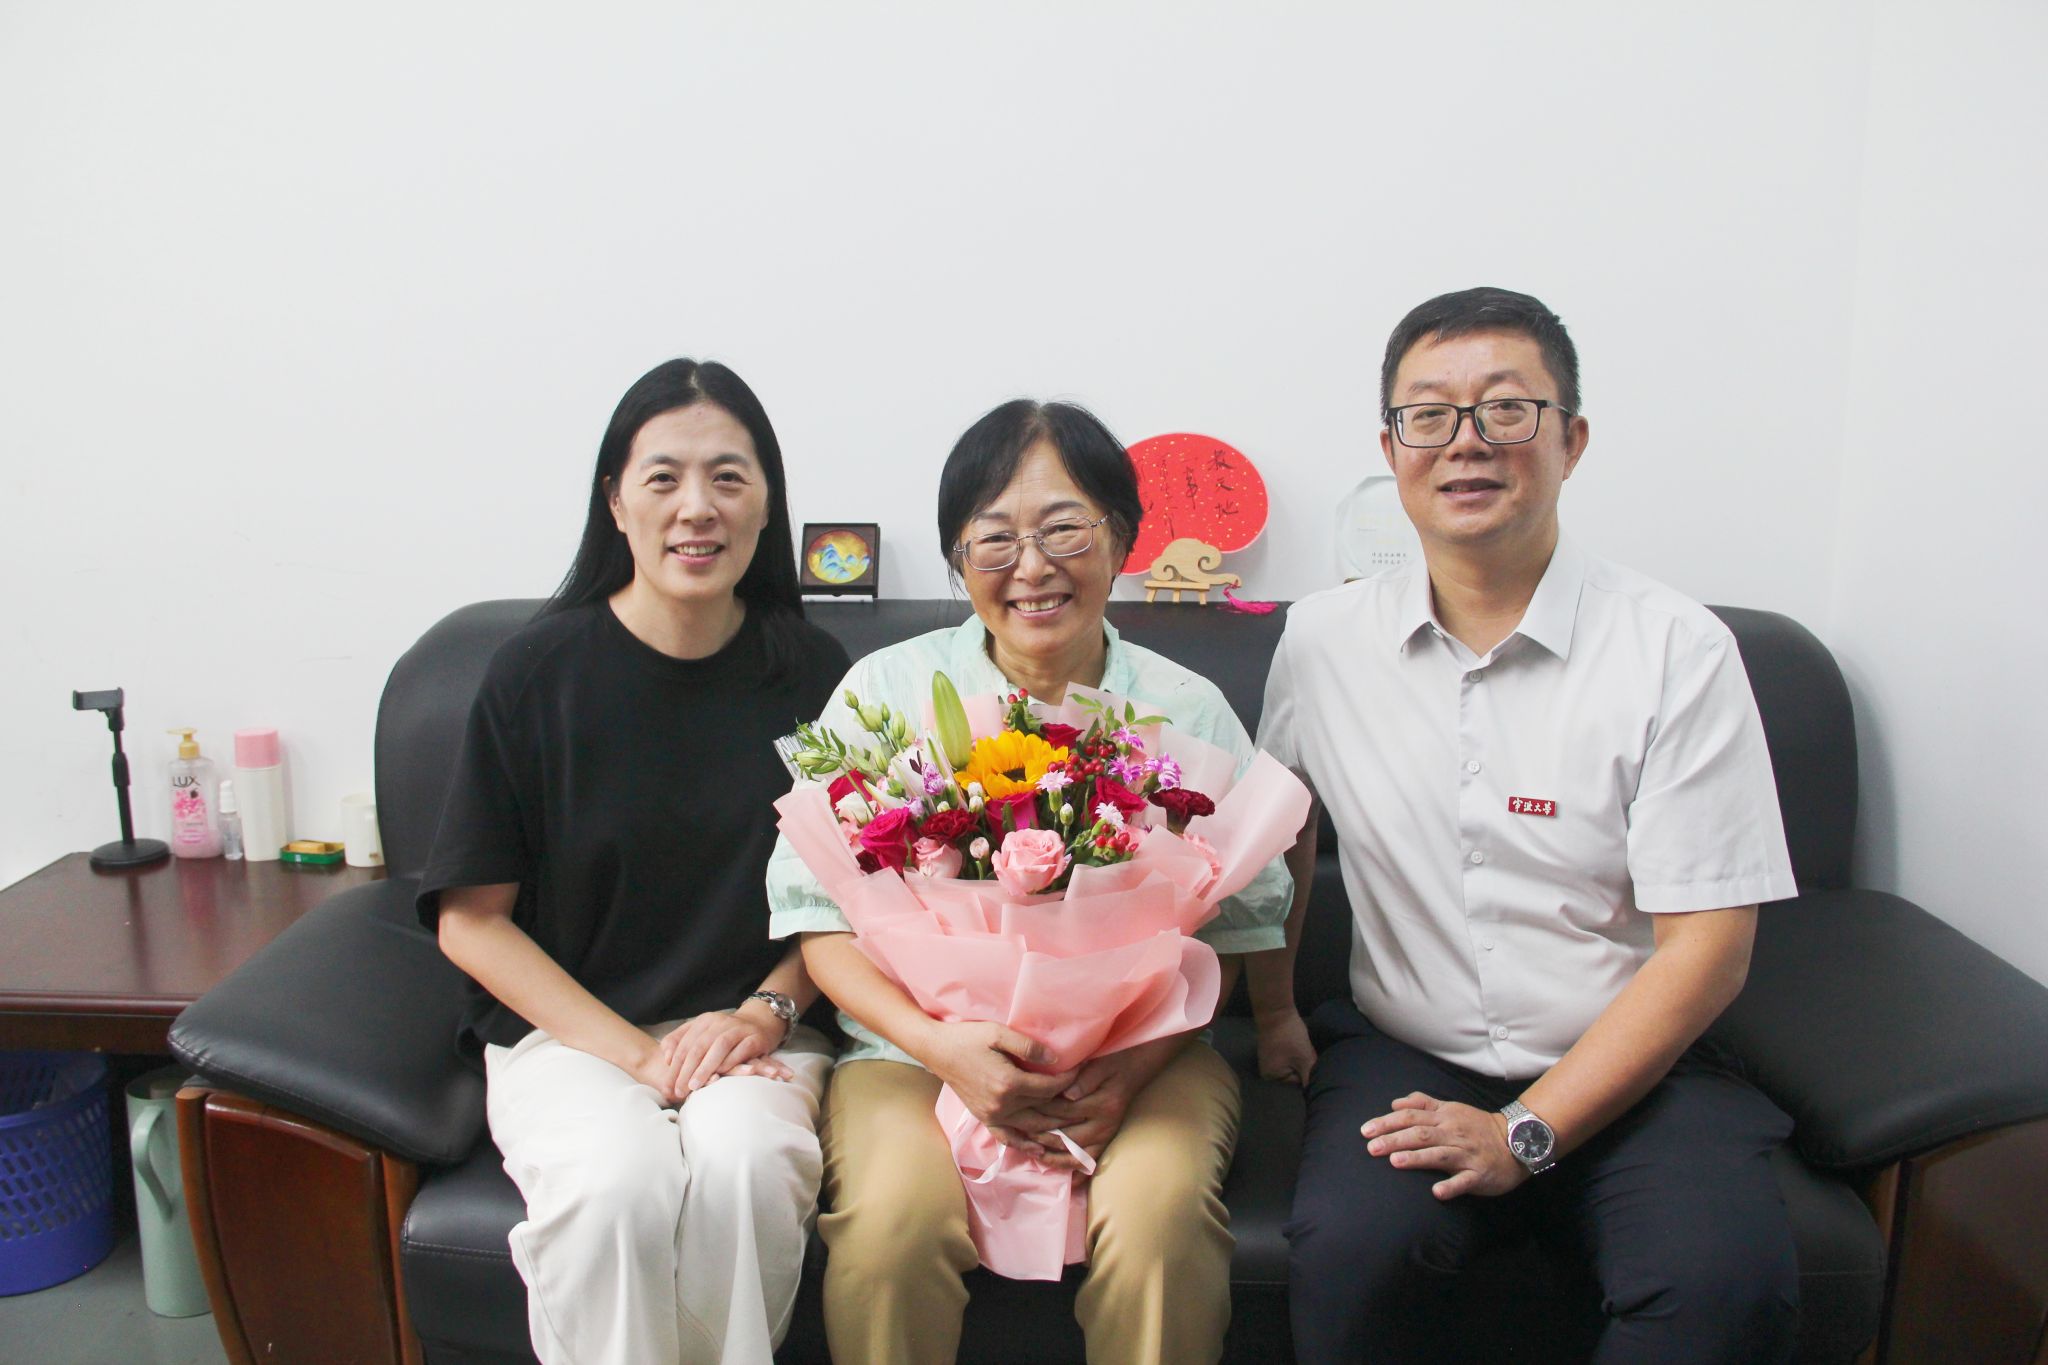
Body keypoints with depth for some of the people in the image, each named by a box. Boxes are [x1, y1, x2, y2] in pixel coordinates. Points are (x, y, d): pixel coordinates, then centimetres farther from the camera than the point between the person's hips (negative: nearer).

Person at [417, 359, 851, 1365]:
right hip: (567, 1025, -1)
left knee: (744, 1166, -30)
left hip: (753, 1026, 1)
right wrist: (632, 1053, -11)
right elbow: (471, 918, -1)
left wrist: (766, 1010, -9)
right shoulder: (540, 670, -3)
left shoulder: (808, 674, 2)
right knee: (620, 1183, -31)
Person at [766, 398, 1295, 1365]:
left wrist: (1138, 1060, -13)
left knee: (1160, 1221, -28)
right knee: (891, 1223, -28)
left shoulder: (1187, 711, 4)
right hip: (919, 1048, 0)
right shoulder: (884, 690, 2)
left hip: (1139, 1052, 1)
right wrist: (943, 1045, -15)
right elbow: (822, 917, 1)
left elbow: (1231, 931, 5)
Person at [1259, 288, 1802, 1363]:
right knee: (1351, 1252, -28)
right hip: (1402, 1057, 1)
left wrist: (1526, 1133, -13)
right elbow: (1281, 840, 19)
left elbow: (1706, 946, -7)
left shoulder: (1677, 650, -6)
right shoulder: (1322, 641, 2)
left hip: (1629, 1069, 0)